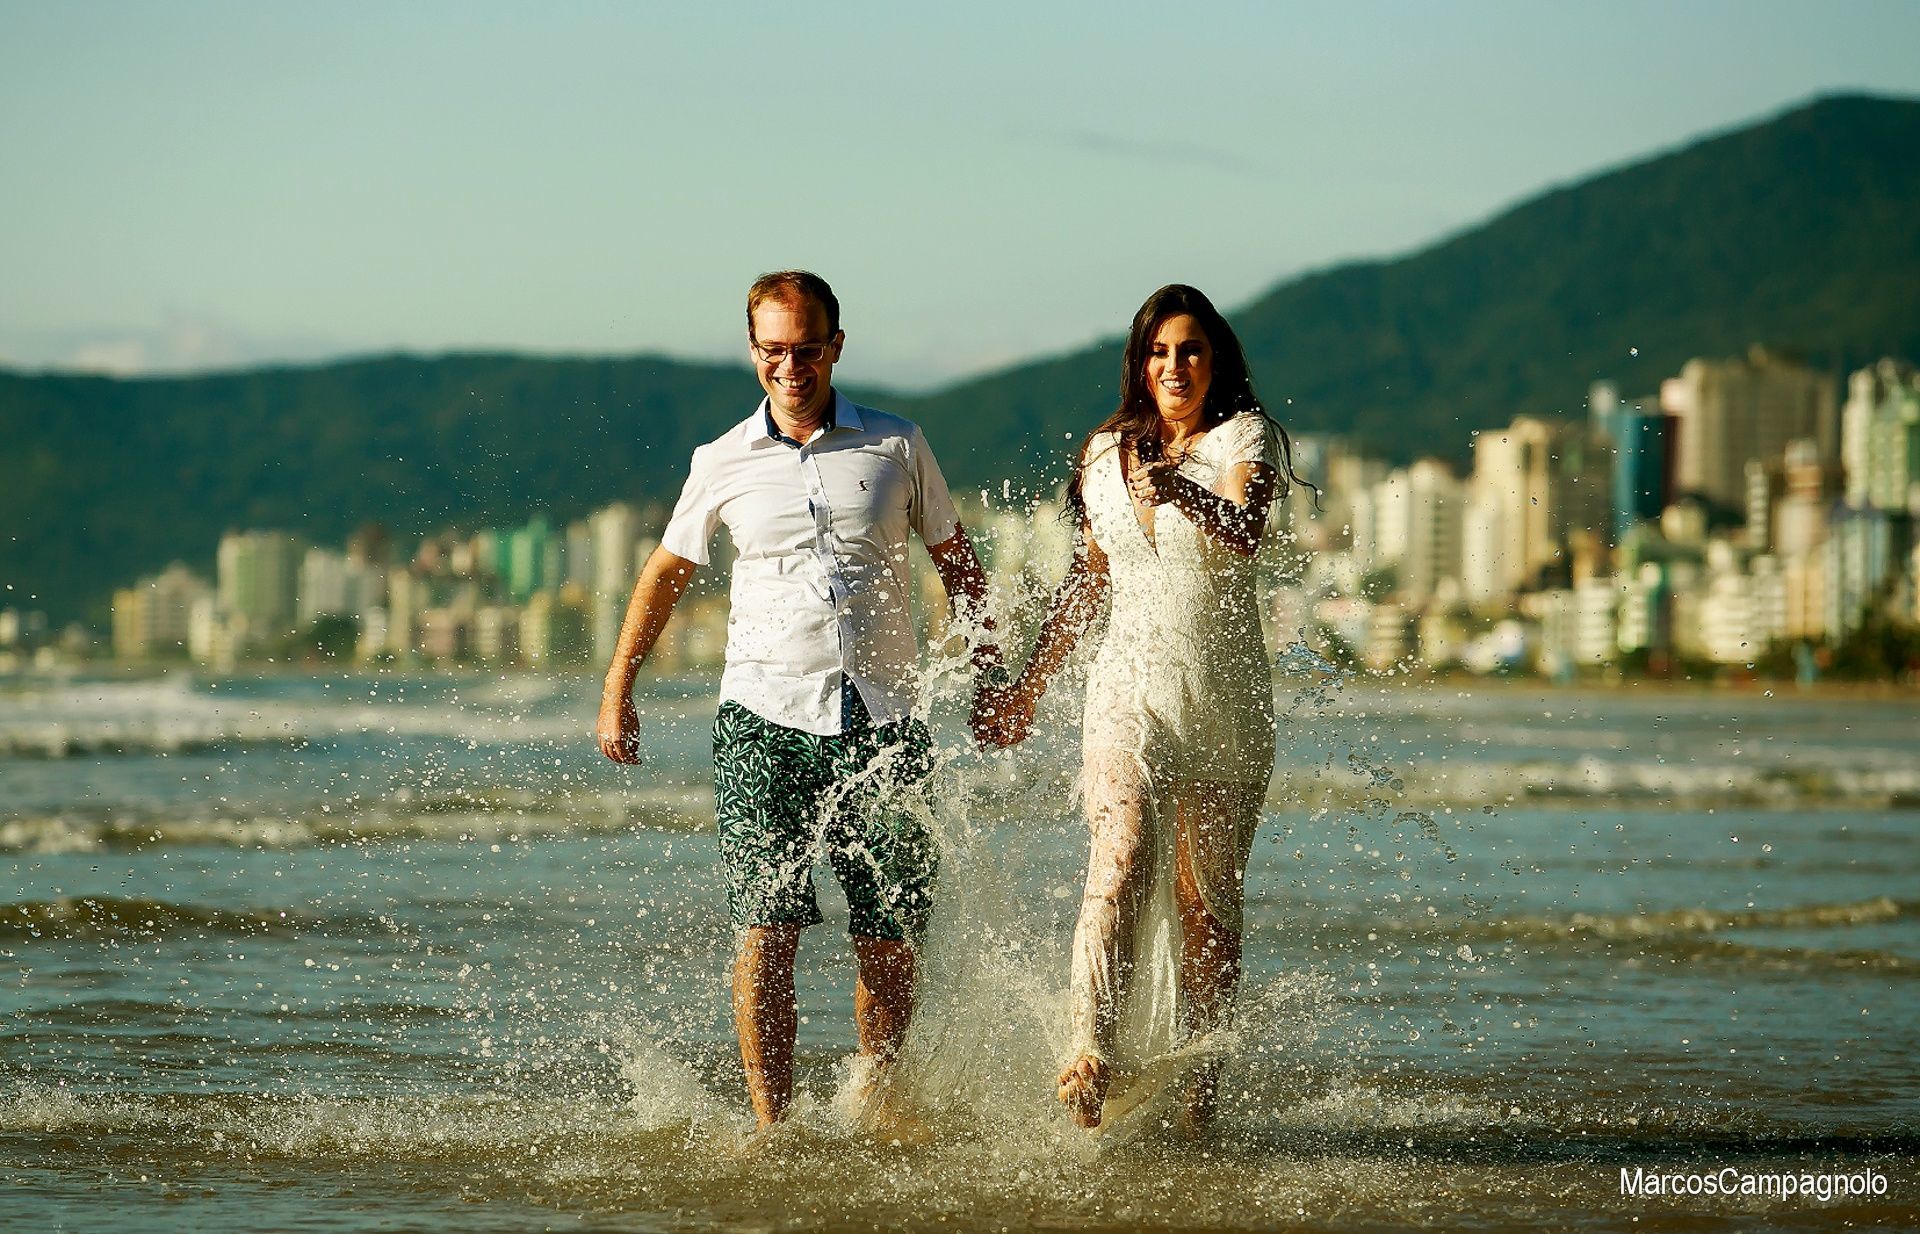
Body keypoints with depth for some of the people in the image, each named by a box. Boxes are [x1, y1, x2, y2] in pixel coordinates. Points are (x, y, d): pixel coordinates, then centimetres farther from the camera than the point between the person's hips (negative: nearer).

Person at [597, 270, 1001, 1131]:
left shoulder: (897, 448, 6)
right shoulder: (723, 465, 6)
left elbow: (955, 559, 17)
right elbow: (666, 573, 19)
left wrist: (991, 676, 10)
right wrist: (616, 694, 17)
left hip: (880, 727, 1)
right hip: (765, 719, -1)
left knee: (886, 943, 2)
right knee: (766, 932, -12)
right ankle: (771, 1128, -9)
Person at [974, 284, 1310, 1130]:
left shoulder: (1244, 437, -2)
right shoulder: (1107, 454, 11)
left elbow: (1245, 532, -24)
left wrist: (1185, 495, -44)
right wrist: (1026, 688, 27)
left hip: (1226, 701, -1)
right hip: (1129, 687, 1)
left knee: (1207, 899, 3)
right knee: (1124, 860, -21)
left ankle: (1197, 1085, 14)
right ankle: (1090, 1057, -35)